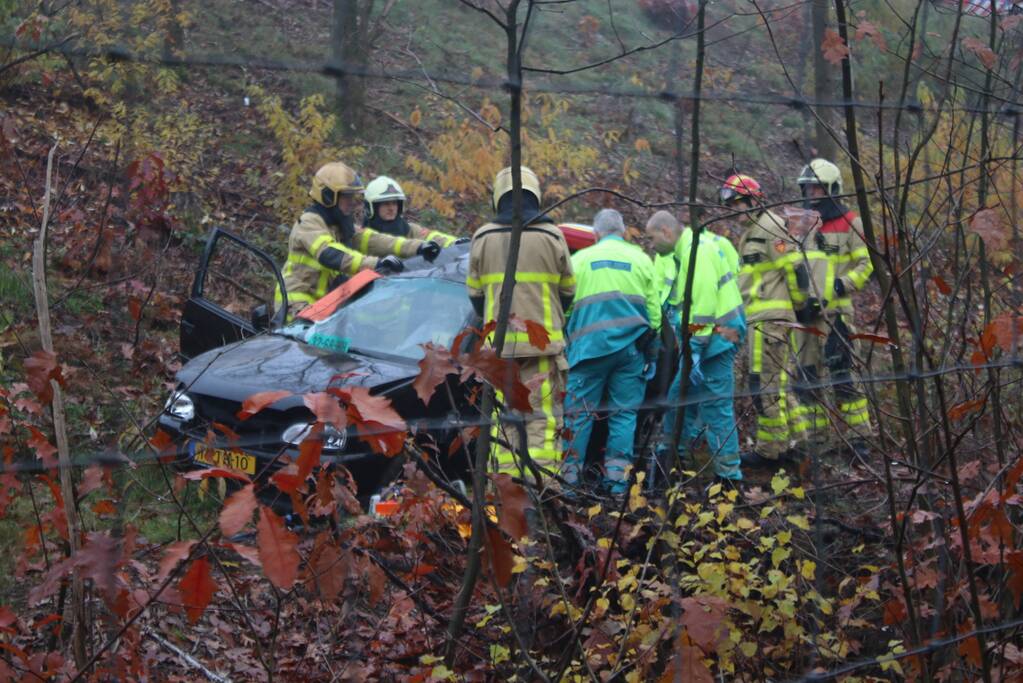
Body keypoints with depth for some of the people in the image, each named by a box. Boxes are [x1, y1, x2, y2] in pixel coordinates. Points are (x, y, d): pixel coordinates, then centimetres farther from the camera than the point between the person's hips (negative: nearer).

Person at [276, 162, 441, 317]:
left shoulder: (342, 225, 15)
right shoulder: (309, 223, -13)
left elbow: (372, 240, 2)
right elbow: (329, 255, -30)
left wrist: (417, 247, -12)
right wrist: (375, 263, -41)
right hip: (299, 306, -9)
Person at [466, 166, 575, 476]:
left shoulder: (482, 238, 3)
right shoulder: (552, 237, -1)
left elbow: (474, 292, 9)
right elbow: (568, 290, 7)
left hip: (498, 343, 2)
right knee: (542, 416, 0)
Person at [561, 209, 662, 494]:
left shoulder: (580, 259, 7)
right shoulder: (641, 260, 11)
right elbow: (654, 310, 12)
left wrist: (568, 341, 19)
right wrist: (650, 347, 22)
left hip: (590, 345, -1)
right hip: (631, 347, 1)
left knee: (578, 412, 3)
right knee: (624, 412, 7)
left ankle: (569, 473, 1)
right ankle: (617, 476, 3)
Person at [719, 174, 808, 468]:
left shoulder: (770, 227, -11)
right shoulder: (751, 231, 21)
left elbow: (795, 266, -16)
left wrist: (804, 303, -10)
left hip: (770, 317, -11)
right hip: (760, 317, 11)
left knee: (765, 381, -8)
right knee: (777, 380, 15)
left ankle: (770, 449, -3)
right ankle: (796, 436, 22)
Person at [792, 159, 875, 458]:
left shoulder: (849, 223, -1)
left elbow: (865, 264, -3)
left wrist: (841, 285, -15)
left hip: (835, 311, -6)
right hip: (804, 312, 6)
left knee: (841, 374, -9)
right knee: (805, 375, 7)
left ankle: (861, 436, -3)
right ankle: (813, 434, 15)